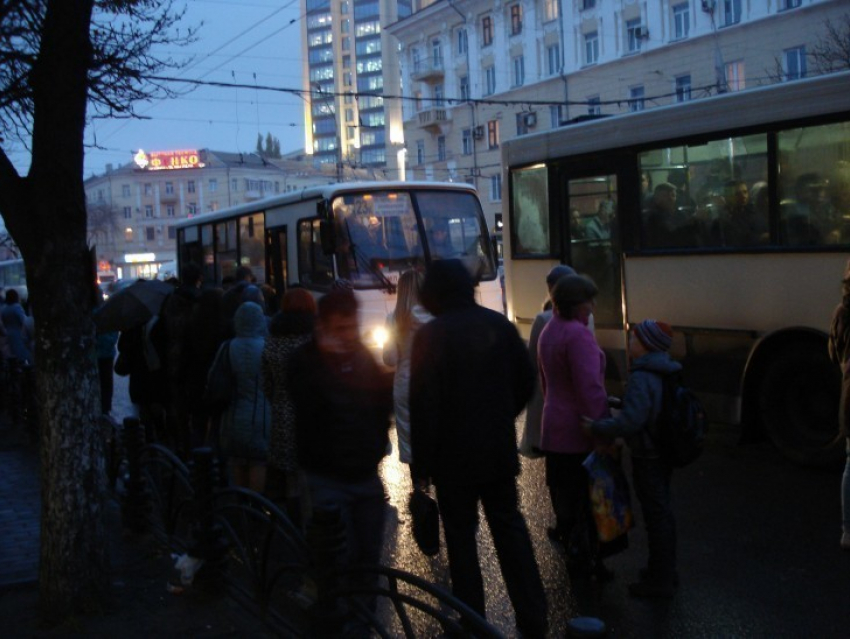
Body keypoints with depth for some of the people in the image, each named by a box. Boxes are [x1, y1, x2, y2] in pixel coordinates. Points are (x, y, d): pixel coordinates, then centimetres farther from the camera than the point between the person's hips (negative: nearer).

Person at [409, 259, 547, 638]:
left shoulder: (431, 335, -13)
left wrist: (421, 464, -7)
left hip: (454, 455, -4)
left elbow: (423, 405, -14)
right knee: (510, 529, 14)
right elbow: (526, 383, 8)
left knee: (461, 536, 6)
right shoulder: (500, 325, 2)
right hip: (500, 451, 5)